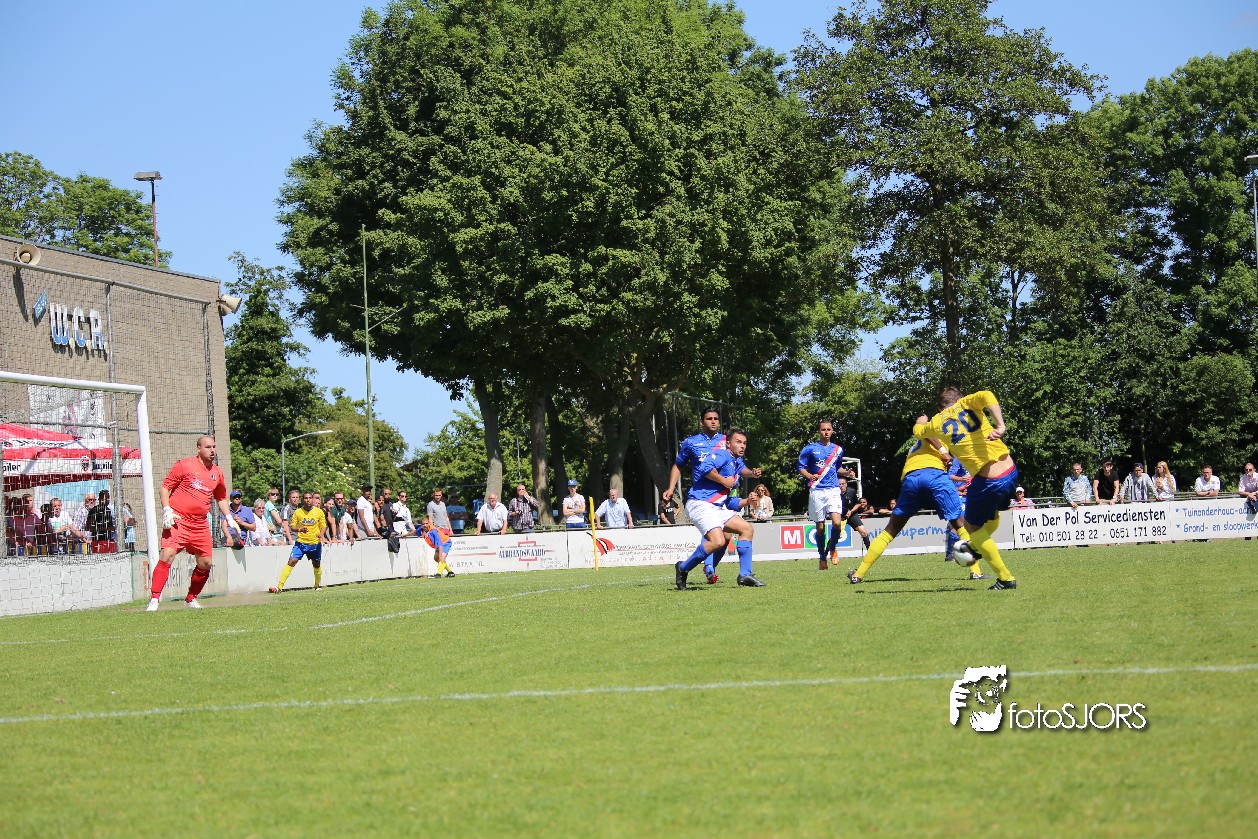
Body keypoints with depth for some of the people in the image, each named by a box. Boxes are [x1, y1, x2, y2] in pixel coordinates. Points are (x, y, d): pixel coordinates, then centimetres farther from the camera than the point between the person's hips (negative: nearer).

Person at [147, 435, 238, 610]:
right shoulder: (185, 465, -3)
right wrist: (166, 510, -13)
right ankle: (154, 599, -18)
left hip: (200, 523, 6)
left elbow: (221, 498, 28)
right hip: (177, 520, -6)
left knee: (206, 563, 5)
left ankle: (191, 598, 25)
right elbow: (164, 487, -2)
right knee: (167, 555, -20)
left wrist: (229, 518, 18)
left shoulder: (217, 473, 13)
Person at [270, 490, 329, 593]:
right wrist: (299, 529, -19)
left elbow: (324, 526, 6)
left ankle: (318, 585, 39)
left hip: (315, 543, 1)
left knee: (317, 565, 14)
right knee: (291, 562, -13)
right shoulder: (298, 512, -1)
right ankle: (279, 586, -14)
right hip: (301, 542, -1)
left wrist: (321, 533, -16)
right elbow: (292, 527, 2)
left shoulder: (319, 512, 0)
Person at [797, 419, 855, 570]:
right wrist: (810, 476, -15)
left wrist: (846, 472, 5)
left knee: (837, 523, -16)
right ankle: (822, 558, 19)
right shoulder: (810, 449, 1)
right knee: (820, 527, 2)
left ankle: (832, 547, 12)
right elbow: (800, 467, 3)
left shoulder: (838, 449, 12)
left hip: (833, 490, 2)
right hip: (817, 491, -2)